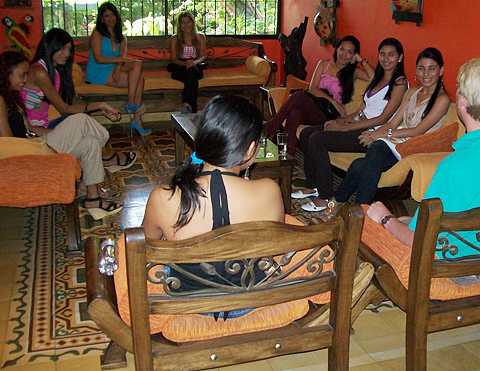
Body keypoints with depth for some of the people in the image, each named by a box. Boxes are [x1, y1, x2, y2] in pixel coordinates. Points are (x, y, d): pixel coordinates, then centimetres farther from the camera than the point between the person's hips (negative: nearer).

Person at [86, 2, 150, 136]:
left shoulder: (121, 38, 19)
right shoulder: (97, 34, 1)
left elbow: (122, 57, 3)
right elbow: (98, 59, -11)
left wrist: (118, 69, -20)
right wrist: (122, 60, -16)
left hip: (112, 71, 6)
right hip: (97, 73, -6)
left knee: (139, 74, -23)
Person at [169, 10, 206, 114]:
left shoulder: (200, 38, 19)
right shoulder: (175, 39, 16)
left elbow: (202, 56, 5)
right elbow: (173, 59, 4)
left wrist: (195, 62, -20)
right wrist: (185, 63, -19)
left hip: (196, 67, 1)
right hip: (179, 68, -1)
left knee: (192, 70, -39)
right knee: (191, 77, -38)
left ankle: (187, 105, -58)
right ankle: (191, 110, -54)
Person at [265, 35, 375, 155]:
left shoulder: (354, 72, 10)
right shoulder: (324, 64, 17)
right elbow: (312, 89, 4)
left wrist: (362, 61, -1)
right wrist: (333, 101, -9)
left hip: (328, 115, -3)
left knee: (300, 96, -32)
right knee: (295, 113, -36)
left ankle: (270, 128, -22)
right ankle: (289, 153, -35)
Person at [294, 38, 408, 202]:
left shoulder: (400, 83, -5)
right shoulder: (377, 79, 21)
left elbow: (383, 118, -14)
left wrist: (346, 127, -17)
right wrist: (341, 120, -2)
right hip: (359, 126, 9)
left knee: (317, 139, -24)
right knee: (306, 133, -3)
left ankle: (326, 197, -18)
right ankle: (313, 186, 3)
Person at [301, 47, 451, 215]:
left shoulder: (442, 99, 0)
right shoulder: (412, 92, 20)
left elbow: (419, 130, -11)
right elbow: (393, 123, 13)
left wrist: (381, 134, -14)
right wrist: (373, 134, -8)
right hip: (396, 141, 6)